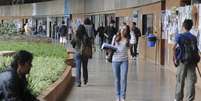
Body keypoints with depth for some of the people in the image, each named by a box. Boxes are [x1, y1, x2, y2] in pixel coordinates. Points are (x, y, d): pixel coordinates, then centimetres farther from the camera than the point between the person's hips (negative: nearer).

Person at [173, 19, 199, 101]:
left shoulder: (180, 36, -4)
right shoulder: (194, 38, 6)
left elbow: (174, 48, -15)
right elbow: (196, 50, 4)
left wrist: (175, 58, -6)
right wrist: (196, 60, 13)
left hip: (182, 61, -2)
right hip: (192, 62, 2)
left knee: (180, 80, 8)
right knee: (191, 80, 4)